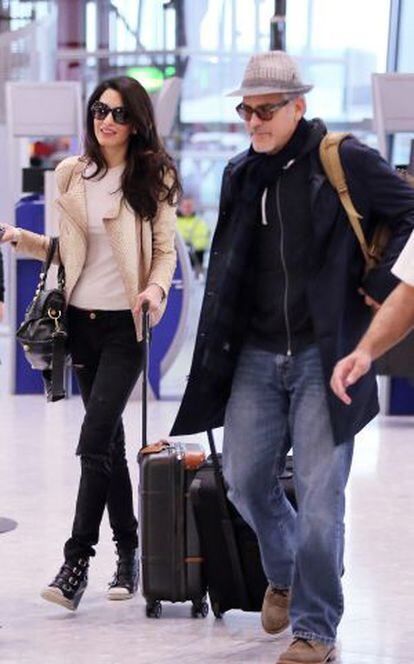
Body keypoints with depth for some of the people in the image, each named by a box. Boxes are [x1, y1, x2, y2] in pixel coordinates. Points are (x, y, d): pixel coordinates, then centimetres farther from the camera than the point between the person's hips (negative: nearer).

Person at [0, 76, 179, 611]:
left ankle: (77, 561, -11)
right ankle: (127, 555, 20)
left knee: (95, 439, -13)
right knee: (108, 440, 10)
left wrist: (157, 288, -19)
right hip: (81, 320, 5)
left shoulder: (153, 177, -2)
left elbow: (165, 249, 0)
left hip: (125, 323, -4)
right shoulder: (70, 174, 8)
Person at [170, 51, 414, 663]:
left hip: (324, 357, -5)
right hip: (256, 357, 6)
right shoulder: (240, 175, 12)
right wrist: (217, 353, 17)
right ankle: (284, 574, 36)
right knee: (244, 477, 7)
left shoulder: (346, 162, -7)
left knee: (319, 494, -6)